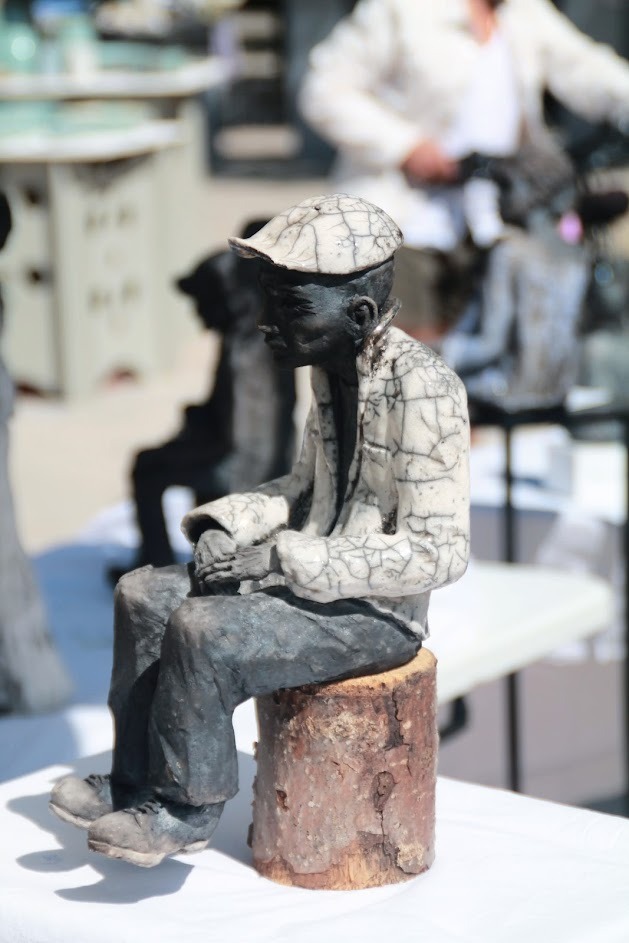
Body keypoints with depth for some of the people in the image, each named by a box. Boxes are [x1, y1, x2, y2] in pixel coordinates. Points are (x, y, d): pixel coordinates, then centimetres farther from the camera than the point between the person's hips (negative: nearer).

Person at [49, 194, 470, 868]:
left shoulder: (421, 390, -23)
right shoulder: (331, 369, 5)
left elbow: (439, 552, -26)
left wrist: (286, 559, -26)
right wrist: (232, 525, -1)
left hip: (378, 614, -9)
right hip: (312, 580, 9)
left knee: (204, 632, -24)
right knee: (144, 596, 4)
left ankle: (187, 809, -5)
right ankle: (134, 783, 11)